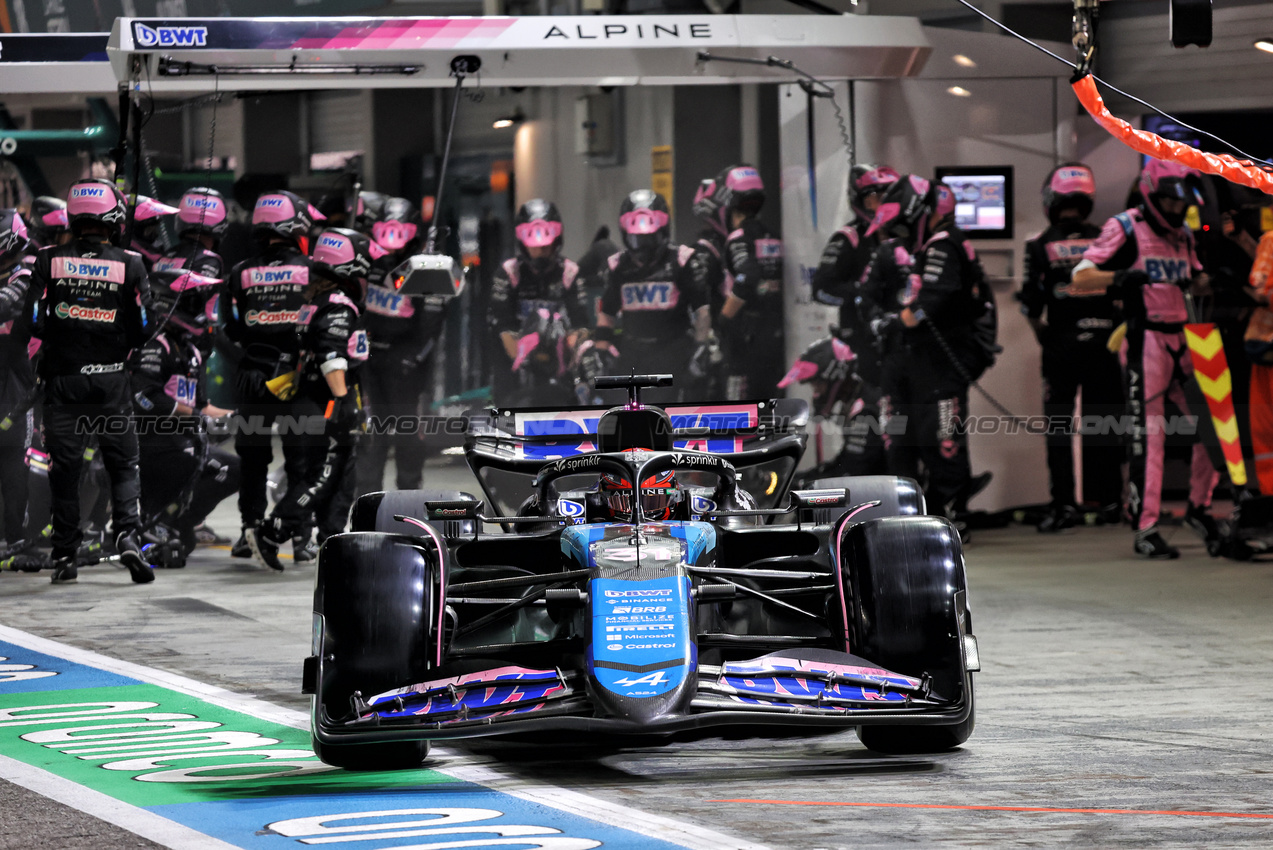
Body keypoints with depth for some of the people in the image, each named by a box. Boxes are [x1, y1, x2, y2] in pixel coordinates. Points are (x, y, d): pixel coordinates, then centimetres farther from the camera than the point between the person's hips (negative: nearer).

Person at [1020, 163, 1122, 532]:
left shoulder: (1040, 245, -5)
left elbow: (1032, 302, -7)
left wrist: (1041, 334, 10)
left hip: (1062, 344, -2)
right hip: (1103, 341, 2)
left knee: (1058, 426, 3)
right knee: (1103, 424, 10)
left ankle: (1064, 504, -1)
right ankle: (1109, 499, 11)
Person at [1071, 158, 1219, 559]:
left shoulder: (1182, 234, 18)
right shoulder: (1126, 228, -4)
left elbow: (1197, 281, 30)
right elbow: (1080, 278, -11)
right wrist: (1118, 276, -30)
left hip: (1184, 340, 7)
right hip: (1146, 341, -7)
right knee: (1148, 435, -8)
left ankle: (1200, 507, 23)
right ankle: (1145, 529, -6)